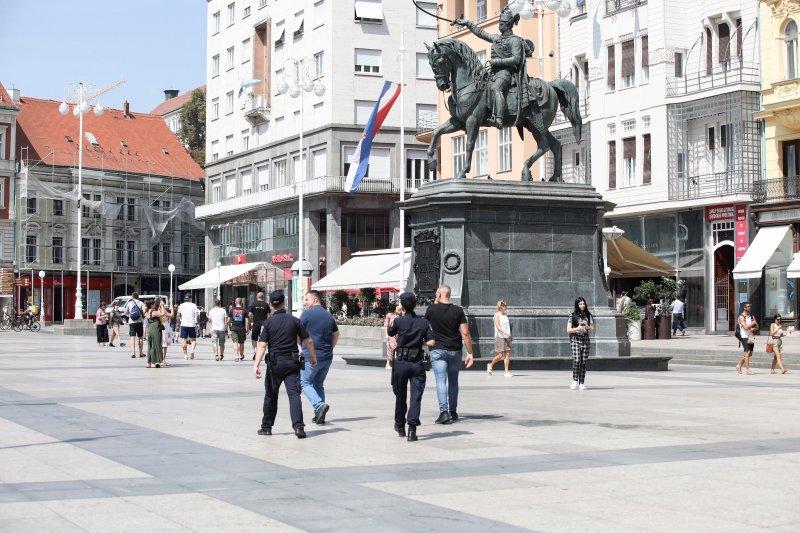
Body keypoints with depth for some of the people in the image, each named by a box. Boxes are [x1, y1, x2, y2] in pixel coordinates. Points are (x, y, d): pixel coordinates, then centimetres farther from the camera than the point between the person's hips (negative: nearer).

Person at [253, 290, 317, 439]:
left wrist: (256, 365, -16)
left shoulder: (268, 323, -3)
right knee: (294, 394, -4)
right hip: (292, 363, 1)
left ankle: (266, 427, 22)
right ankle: (298, 427, -18)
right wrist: (313, 357, 19)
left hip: (275, 362, 0)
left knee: (270, 396, 13)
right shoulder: (295, 321, 2)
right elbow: (308, 341, 4)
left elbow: (262, 345, -12)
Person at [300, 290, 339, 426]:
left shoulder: (307, 314, -8)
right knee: (319, 384, 15)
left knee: (305, 382, 1)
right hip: (327, 356, 7)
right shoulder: (329, 316, 12)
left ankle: (319, 405, -20)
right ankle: (319, 416, 10)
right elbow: (336, 334, 20)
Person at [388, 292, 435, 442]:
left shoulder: (399, 321, -5)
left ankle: (400, 426, 31)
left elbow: (390, 333, 14)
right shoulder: (424, 322, -1)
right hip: (417, 363, 0)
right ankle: (412, 428, -18)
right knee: (416, 396, -4)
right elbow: (431, 342, -2)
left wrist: (391, 322, 31)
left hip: (400, 362, 0)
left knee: (400, 396, 15)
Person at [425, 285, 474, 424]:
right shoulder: (458, 311, -2)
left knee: (441, 381, -6)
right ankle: (453, 412, 21)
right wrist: (470, 353, -2)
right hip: (455, 350, 2)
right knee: (453, 381, 15)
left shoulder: (432, 309, -4)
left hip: (438, 350, -2)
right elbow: (465, 333, -6)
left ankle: (443, 412, -20)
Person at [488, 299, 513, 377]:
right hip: (499, 337, -6)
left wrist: (509, 334, 14)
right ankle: (490, 365, 17)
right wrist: (505, 332, -28)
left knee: (508, 354, -2)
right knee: (500, 355, -7)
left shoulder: (505, 315, 15)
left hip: (507, 337, 6)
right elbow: (498, 326, -17)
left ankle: (506, 372, -1)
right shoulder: (497, 315, -6)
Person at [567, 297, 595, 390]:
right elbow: (568, 330, -1)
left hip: (585, 340, 3)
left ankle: (581, 383, 5)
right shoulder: (573, 316, 1)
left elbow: (592, 329, 12)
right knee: (577, 360, -17)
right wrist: (577, 329, -16)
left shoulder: (588, 315, 9)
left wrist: (587, 328, -9)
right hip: (575, 339, -3)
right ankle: (575, 380, -1)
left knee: (583, 361, 0)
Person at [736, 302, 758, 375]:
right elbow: (746, 327, -20)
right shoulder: (741, 317, -9)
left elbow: (757, 327, 11)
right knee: (747, 353, -12)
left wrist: (753, 329, -10)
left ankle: (739, 365, 27)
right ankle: (748, 370, -11)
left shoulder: (752, 316, 13)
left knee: (750, 354, 10)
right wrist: (752, 323, -8)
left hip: (751, 337, 7)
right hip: (744, 337, -7)